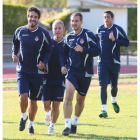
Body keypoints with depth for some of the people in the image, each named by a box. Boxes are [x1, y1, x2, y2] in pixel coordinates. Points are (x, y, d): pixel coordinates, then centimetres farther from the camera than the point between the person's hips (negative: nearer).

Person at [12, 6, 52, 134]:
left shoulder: (43, 33, -4)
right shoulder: (20, 31, 0)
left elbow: (49, 50, 5)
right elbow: (15, 44, 18)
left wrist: (44, 62, -11)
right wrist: (14, 54, -1)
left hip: (37, 71, 0)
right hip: (22, 70, 0)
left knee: (33, 101, 7)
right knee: (23, 96, -18)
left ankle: (31, 124, 28)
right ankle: (23, 117, 11)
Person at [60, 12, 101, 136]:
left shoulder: (88, 35, -6)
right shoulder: (69, 37, 8)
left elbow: (97, 50, -12)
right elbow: (64, 52, 20)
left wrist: (83, 50, -24)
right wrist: (63, 65, 4)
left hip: (85, 73, -2)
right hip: (71, 71, 2)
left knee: (80, 99, 10)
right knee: (69, 96, -18)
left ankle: (75, 123, 33)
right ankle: (67, 126, -17)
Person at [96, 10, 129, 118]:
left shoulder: (118, 29, -3)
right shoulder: (100, 30, 7)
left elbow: (126, 43, -7)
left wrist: (115, 40, -20)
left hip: (114, 62, -1)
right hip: (102, 62, 1)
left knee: (114, 85, 11)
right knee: (103, 85, -11)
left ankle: (114, 101, 43)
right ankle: (104, 110, -13)